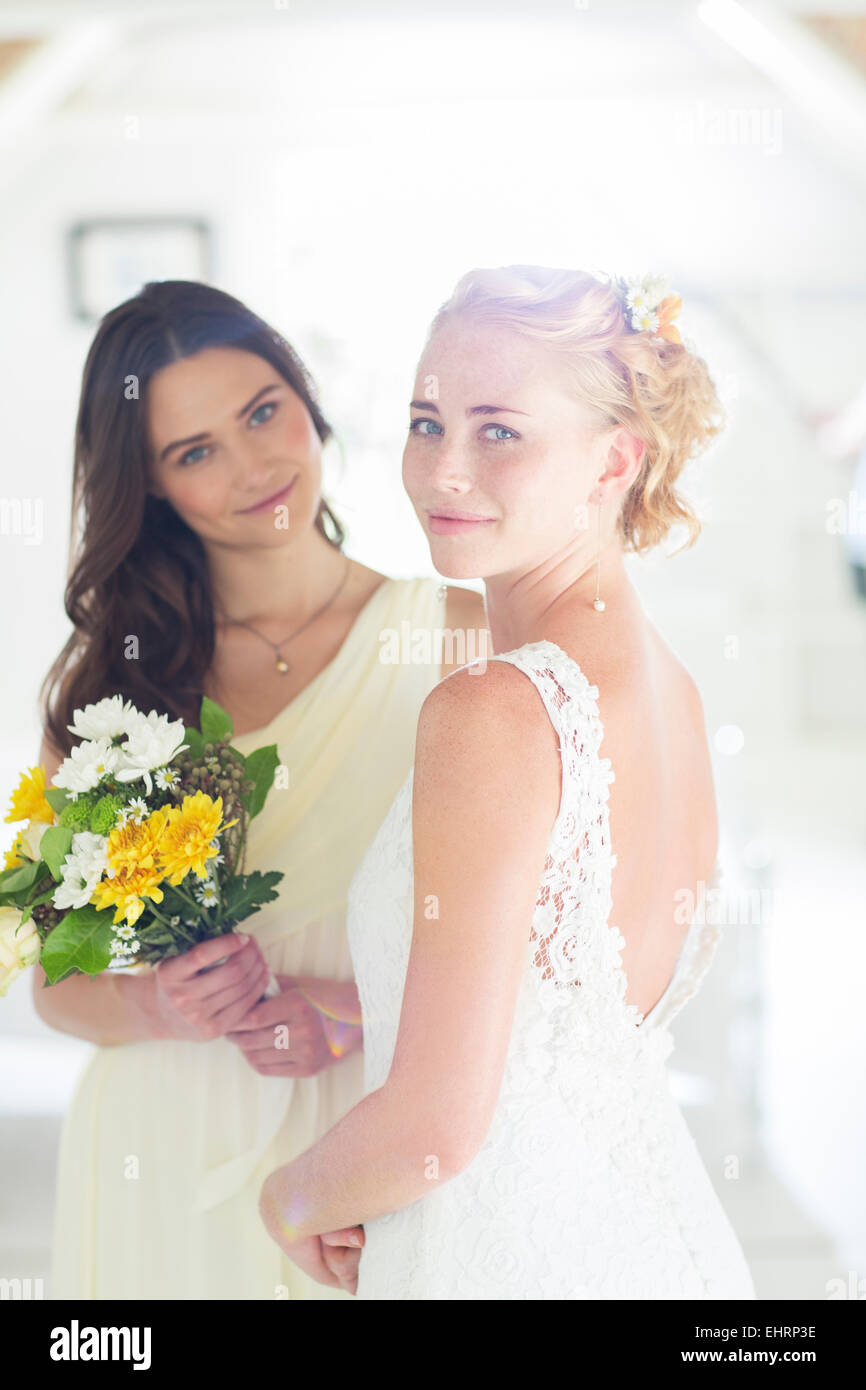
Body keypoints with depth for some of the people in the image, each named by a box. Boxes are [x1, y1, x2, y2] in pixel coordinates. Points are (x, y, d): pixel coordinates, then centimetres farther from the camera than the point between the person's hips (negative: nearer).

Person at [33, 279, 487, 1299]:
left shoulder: (455, 634, -5)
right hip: (167, 1164, 1)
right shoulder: (111, 671, 0)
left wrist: (362, 1014, -19)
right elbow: (58, 983, 4)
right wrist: (158, 1008, -16)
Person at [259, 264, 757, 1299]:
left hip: (504, 1257, -8)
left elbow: (439, 1125, -24)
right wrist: (345, 1014, 17)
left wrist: (292, 1198, -4)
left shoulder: (492, 712, -24)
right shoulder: (673, 688, 1)